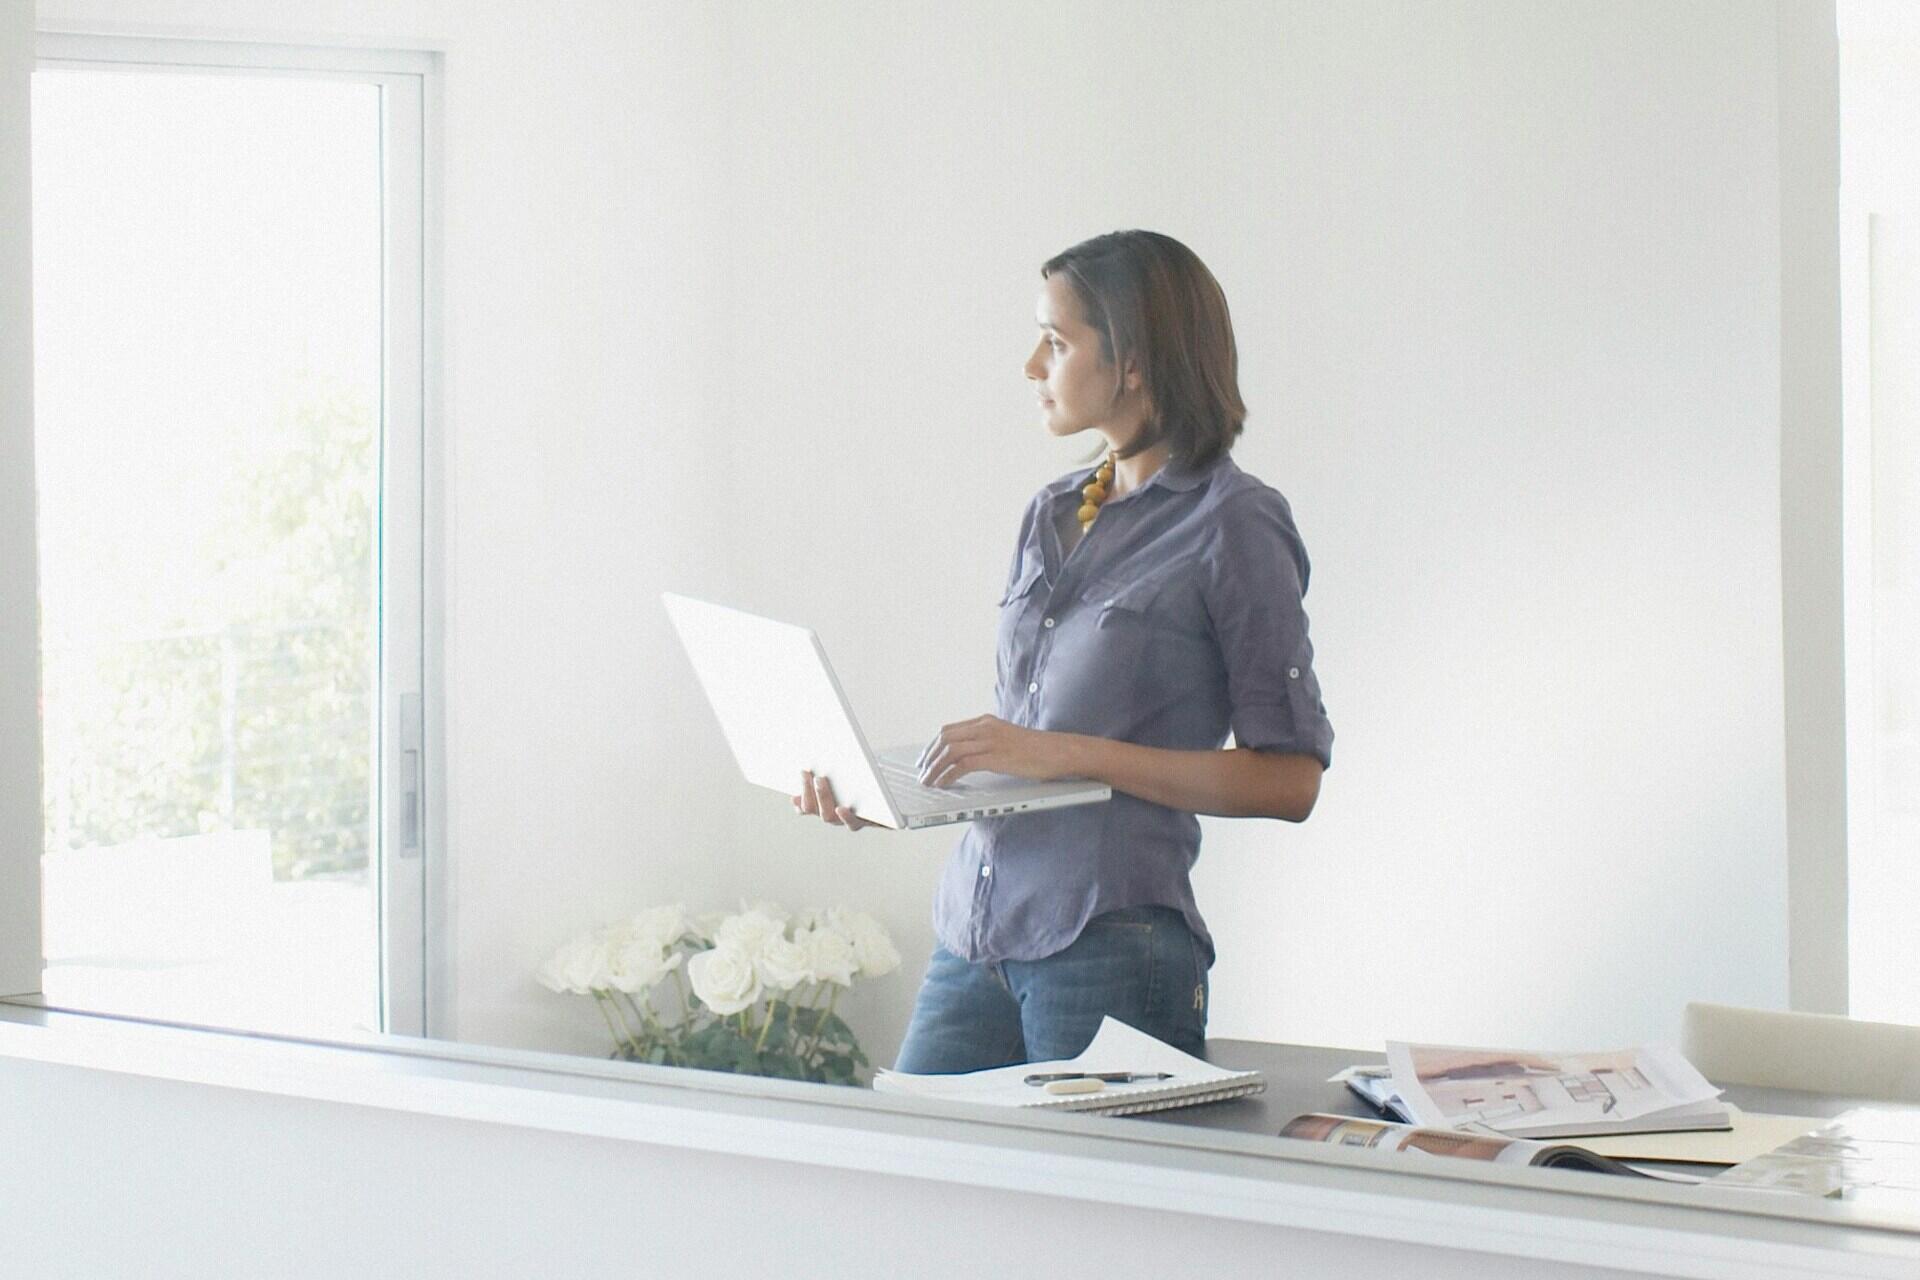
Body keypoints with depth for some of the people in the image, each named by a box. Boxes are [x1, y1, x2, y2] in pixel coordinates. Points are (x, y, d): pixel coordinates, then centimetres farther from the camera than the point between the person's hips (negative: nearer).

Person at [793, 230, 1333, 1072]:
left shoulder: (1232, 525, -6)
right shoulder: (1053, 514, 17)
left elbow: (1289, 780, -10)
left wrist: (1068, 753, -15)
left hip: (1114, 948, -6)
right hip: (973, 938, 6)